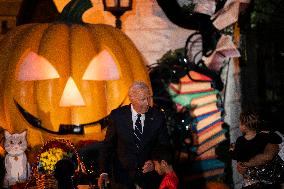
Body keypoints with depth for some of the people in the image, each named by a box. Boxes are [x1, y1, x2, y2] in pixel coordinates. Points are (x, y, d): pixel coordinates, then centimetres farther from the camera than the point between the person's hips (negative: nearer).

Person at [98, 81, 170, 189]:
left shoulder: (158, 117, -8)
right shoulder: (117, 115, -9)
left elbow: (165, 146, -1)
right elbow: (108, 145, -5)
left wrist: (155, 162, -19)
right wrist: (104, 172, -15)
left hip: (148, 175, 1)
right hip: (122, 175, -1)